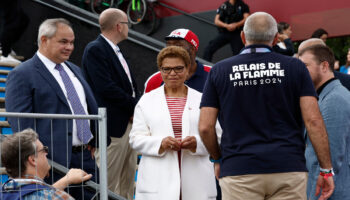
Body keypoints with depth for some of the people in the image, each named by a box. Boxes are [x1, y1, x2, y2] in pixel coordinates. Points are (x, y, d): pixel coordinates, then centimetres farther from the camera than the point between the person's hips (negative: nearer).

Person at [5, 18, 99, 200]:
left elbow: (92, 108, 25)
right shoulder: (22, 75, -6)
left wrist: (94, 142, 14)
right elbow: (20, 123, -13)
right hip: (54, 161, -7)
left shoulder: (74, 70, 19)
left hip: (86, 157, 7)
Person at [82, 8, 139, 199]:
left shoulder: (116, 51, 17)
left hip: (129, 122, 10)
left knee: (128, 183, 12)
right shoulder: (95, 49, -12)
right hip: (113, 126, -10)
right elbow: (106, 88, -20)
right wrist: (135, 106, -12)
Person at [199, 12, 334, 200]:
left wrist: (218, 159, 20)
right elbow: (313, 120, -3)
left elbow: (205, 127, 3)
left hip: (238, 171, 0)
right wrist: (326, 169, 2)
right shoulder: (294, 67, 5)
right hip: (288, 169, 0)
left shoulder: (220, 70, 6)